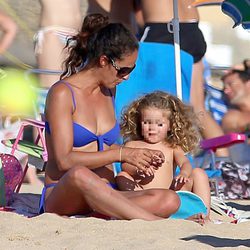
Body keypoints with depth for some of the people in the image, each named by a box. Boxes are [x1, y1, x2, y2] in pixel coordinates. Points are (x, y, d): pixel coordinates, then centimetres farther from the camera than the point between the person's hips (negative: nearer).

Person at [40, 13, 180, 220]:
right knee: (79, 175, -44)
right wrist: (121, 154, -17)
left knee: (169, 200, -23)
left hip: (105, 198, 7)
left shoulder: (108, 91, 17)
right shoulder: (62, 93, -7)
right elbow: (65, 160, -16)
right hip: (61, 196, -6)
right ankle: (156, 223, -44)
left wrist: (140, 156, 11)